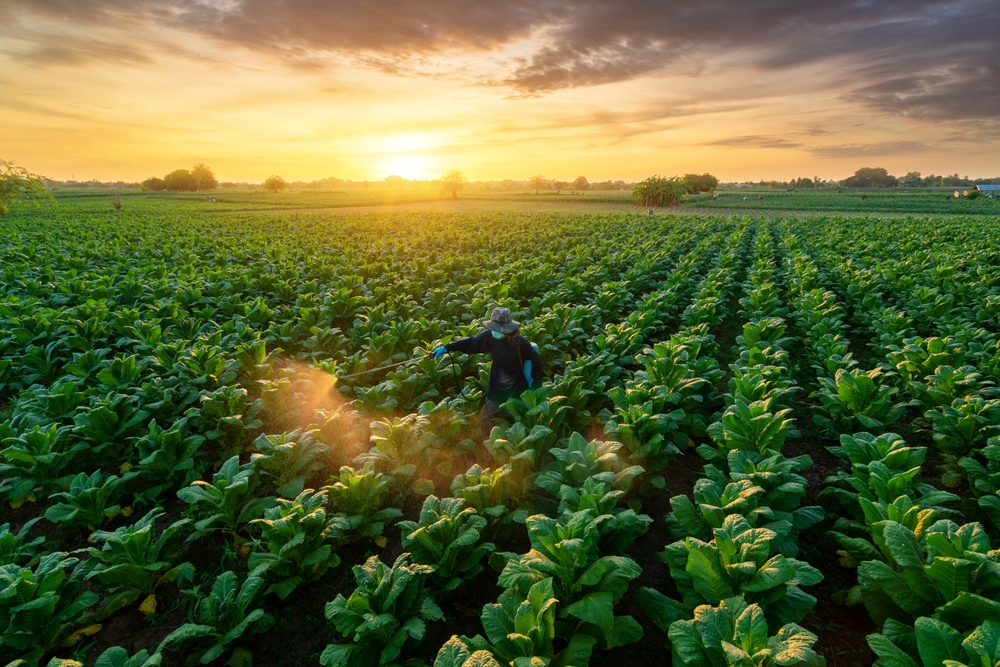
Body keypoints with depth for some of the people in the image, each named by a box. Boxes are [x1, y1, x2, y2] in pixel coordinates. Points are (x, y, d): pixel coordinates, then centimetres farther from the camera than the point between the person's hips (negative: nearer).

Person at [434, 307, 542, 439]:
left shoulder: (521, 343, -24)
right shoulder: (491, 336, -15)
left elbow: (536, 361, -11)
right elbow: (471, 343, -6)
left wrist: (535, 384, -7)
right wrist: (447, 348, -14)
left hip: (516, 389, -4)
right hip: (496, 388, 4)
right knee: (487, 421, 15)